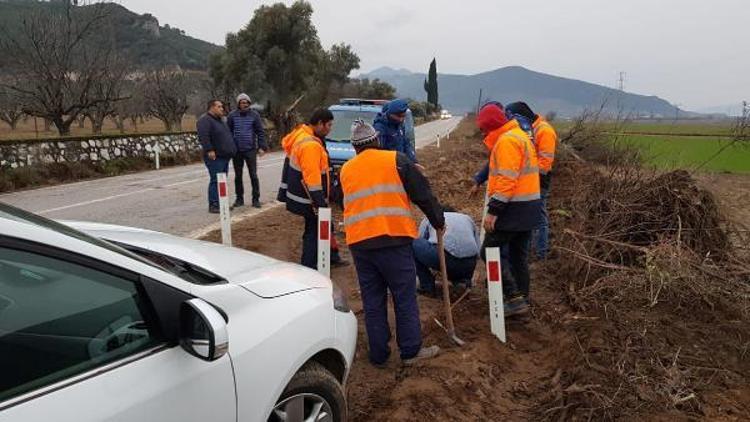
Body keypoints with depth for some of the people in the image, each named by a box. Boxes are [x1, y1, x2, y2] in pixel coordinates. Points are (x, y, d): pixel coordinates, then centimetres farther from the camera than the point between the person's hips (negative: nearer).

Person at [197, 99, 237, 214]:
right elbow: (203, 136, -23)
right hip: (215, 157, -10)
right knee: (215, 181, -11)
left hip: (225, 157, 10)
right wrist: (209, 150, -29)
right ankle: (213, 205, -9)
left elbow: (227, 136, 30)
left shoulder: (219, 120, 21)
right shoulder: (205, 120, -11)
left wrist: (231, 150, 27)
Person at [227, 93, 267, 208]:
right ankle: (239, 198, 20)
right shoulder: (232, 116, 0)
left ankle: (256, 199, 10)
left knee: (253, 175, 1)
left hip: (251, 150, -1)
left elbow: (260, 132, -1)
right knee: (238, 176, 9)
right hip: (236, 151, 1)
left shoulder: (254, 115, -1)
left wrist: (262, 147, -7)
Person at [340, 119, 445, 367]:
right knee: (405, 297, 8)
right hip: (393, 239, -4)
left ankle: (378, 354, 19)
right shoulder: (396, 160, 1)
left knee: (372, 300, 12)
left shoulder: (346, 170, 13)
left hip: (359, 242, 4)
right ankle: (411, 350, 15)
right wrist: (438, 221, 13)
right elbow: (422, 194, 2)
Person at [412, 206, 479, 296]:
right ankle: (461, 280, 12)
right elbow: (478, 252, 33)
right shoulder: (467, 218, 34)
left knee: (412, 244, 18)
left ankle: (427, 286, 15)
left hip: (443, 256, -5)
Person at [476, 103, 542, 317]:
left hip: (514, 209, -10)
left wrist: (493, 211, -23)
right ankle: (522, 299, 24)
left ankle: (514, 298, -4)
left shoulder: (507, 141, -15)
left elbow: (507, 179, -23)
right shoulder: (519, 135, 18)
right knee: (518, 253, 16)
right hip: (529, 208, 10)